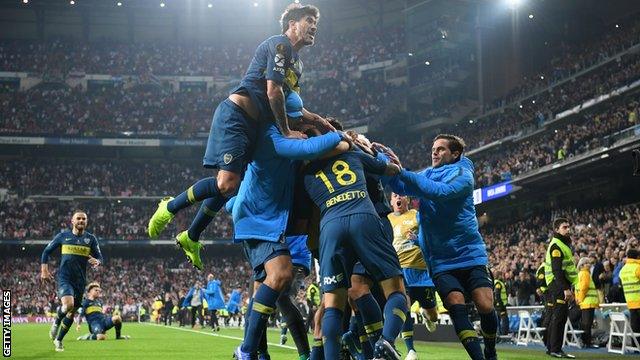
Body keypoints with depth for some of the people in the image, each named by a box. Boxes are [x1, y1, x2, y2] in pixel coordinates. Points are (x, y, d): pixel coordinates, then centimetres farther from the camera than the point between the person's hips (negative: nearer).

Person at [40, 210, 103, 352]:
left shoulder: (91, 238, 4)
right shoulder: (63, 236, 1)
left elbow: (99, 257, 5)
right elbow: (47, 251, 9)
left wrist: (97, 262, -19)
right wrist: (44, 270, 0)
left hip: (80, 280, 3)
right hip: (64, 278, -3)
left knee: (71, 312, 10)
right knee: (68, 304, -27)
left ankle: (58, 340, 29)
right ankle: (56, 322, 5)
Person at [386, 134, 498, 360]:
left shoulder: (462, 174, -4)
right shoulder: (427, 174, 14)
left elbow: (439, 192, -23)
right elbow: (401, 188, -2)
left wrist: (402, 172, -28)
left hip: (470, 254, -3)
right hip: (441, 261, 3)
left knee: (485, 307, -12)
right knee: (457, 307, -15)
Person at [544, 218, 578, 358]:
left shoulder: (564, 244, 22)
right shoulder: (556, 245, -12)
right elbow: (557, 270, -20)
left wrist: (570, 288, 22)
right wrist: (565, 289, -26)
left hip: (562, 286, 11)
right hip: (558, 285, -11)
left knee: (556, 318, 13)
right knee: (560, 317, -11)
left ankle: (550, 347, 19)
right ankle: (556, 349, -11)